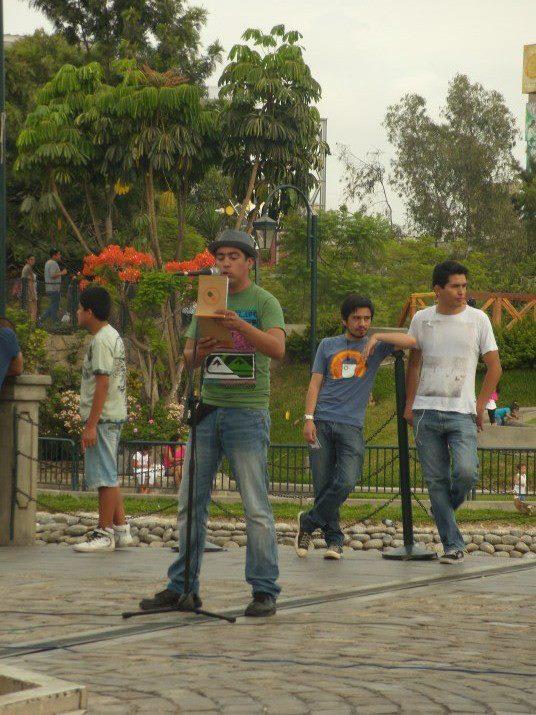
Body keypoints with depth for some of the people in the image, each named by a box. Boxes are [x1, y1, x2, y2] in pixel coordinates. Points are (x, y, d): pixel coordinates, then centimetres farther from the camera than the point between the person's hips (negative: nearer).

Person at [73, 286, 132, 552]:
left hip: (103, 418, -10)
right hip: (113, 416, 10)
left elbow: (102, 383, -20)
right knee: (108, 476, 14)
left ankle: (104, 534, -2)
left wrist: (91, 424, -22)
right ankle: (121, 529, 18)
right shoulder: (112, 336, 17)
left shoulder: (101, 341, -14)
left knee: (104, 477, -6)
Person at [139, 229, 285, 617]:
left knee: (256, 507, -5)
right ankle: (182, 588, 11)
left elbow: (277, 349, -19)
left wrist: (241, 325, -34)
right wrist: (199, 351, -12)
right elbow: (187, 358, 12)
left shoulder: (264, 302, -2)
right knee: (190, 502, 5)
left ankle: (265, 592, 2)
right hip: (208, 409, 6)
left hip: (248, 413, -5)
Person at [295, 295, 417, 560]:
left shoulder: (375, 346, 12)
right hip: (322, 423, 1)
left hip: (351, 426, -1)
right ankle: (334, 538, 12)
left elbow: (410, 341, -2)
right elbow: (315, 384, 10)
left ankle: (309, 522, 3)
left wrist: (376, 337, -11)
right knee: (322, 486, -2)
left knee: (346, 482, -16)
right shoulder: (328, 345, 15)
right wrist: (309, 418, -2)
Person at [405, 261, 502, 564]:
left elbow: (494, 367, 8)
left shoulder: (478, 319, 3)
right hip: (426, 411, 2)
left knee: (466, 473, -19)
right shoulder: (421, 319, 8)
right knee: (436, 481, -1)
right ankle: (454, 545, 5)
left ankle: (447, 508, 14)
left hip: (461, 413, -2)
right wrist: (409, 405, 11)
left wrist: (480, 406, 1)